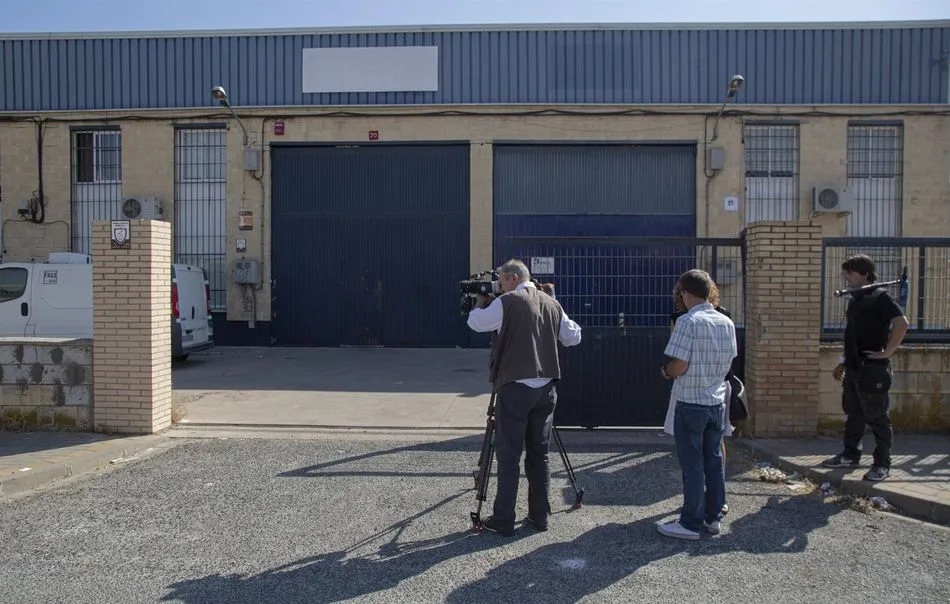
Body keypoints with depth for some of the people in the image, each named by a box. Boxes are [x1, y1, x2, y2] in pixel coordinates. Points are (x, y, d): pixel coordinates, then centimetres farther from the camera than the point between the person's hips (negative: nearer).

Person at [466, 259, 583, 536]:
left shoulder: (507, 303, -7)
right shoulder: (552, 303, 9)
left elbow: (476, 323, 5)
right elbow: (574, 337, 14)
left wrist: (480, 302, 22)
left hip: (515, 388, -5)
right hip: (546, 388, 6)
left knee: (508, 456, 0)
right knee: (539, 454, 12)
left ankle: (503, 520, 5)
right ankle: (540, 515, 18)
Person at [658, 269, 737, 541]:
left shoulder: (688, 322, -17)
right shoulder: (727, 322, 4)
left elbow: (679, 366, -19)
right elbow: (728, 362, 11)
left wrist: (666, 371, 1)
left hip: (691, 403, -6)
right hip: (717, 401, 6)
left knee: (692, 465, 1)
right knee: (714, 460, 14)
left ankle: (691, 523, 9)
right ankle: (713, 516, 24)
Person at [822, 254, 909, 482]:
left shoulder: (880, 297, -11)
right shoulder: (856, 299, 15)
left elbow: (902, 323, -23)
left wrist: (887, 352, -21)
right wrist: (843, 362, 20)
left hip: (873, 370, -8)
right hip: (853, 368, 9)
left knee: (877, 418, 0)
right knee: (853, 414, 15)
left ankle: (882, 464, 9)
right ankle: (850, 455, 25)